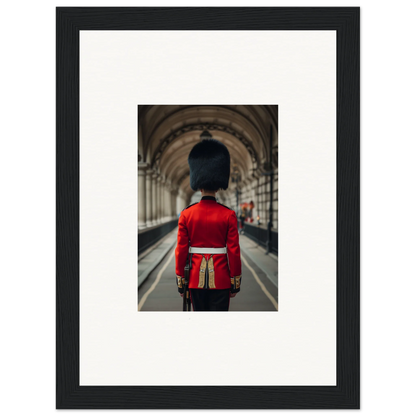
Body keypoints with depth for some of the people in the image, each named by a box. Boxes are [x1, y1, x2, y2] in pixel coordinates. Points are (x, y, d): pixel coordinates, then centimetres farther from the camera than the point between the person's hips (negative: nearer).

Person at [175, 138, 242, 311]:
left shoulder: (186, 214, -3)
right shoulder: (228, 215, -6)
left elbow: (181, 250, -1)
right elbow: (234, 251, -6)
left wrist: (180, 280, 7)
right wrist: (236, 281, 2)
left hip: (196, 277, 2)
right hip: (221, 279, -1)